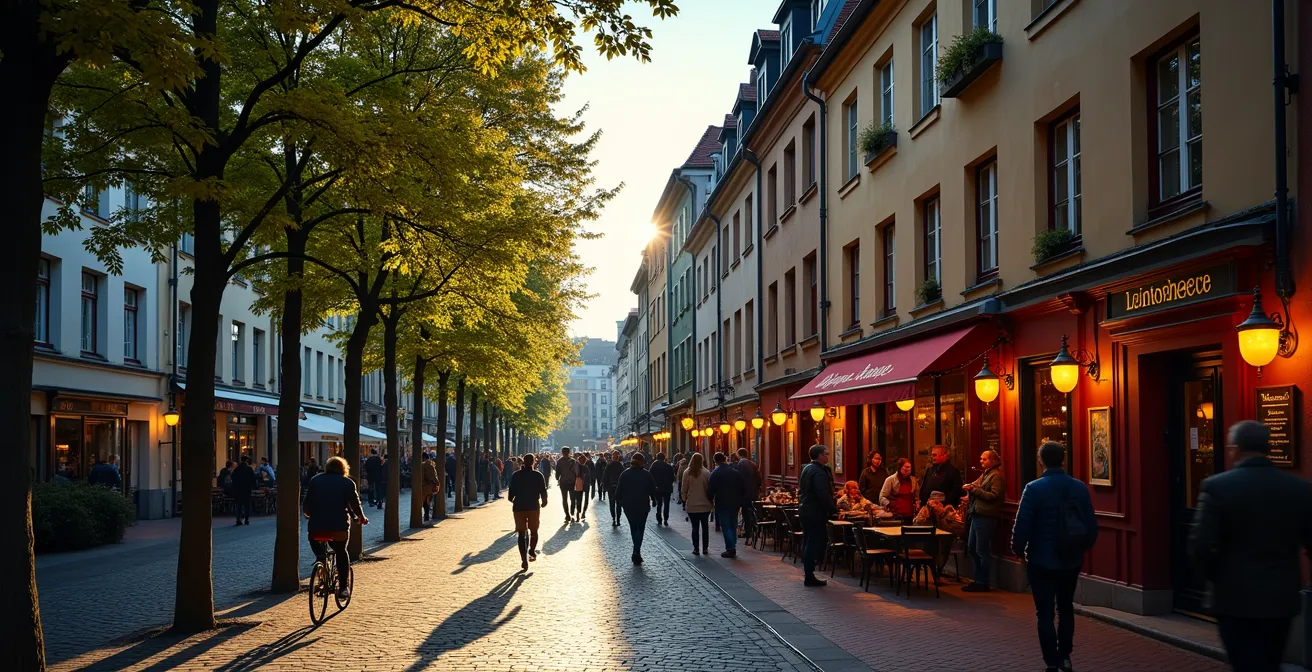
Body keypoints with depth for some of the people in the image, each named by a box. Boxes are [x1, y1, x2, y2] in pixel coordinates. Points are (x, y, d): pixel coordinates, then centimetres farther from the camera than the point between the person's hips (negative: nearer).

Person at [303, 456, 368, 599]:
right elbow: (355, 505, 8)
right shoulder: (348, 483, 7)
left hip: (317, 527, 1)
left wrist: (307, 514, 34)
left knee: (314, 539, 35)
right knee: (342, 553, 22)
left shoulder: (315, 480, 12)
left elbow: (306, 504, 12)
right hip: (339, 527, -1)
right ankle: (344, 587, 14)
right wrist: (362, 518, 26)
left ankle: (321, 556, 8)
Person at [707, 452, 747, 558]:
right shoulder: (736, 472, 4)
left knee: (725, 526, -1)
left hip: (722, 504, -5)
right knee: (733, 526, 14)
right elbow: (743, 488, 7)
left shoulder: (715, 474, -10)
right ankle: (733, 548, 16)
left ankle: (730, 549, -9)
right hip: (735, 503, 5)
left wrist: (711, 500, 4)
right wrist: (741, 500, 16)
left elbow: (710, 490, -12)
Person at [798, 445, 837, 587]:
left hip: (805, 510, 10)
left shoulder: (806, 469, 12)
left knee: (808, 543, 15)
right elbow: (824, 495, -26)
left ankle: (808, 573, 21)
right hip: (815, 513, -10)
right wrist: (833, 510, -16)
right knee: (815, 544, -4)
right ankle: (810, 577, -2)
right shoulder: (819, 472, -19)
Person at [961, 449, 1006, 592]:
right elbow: (976, 488, 24)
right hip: (977, 515, 10)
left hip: (986, 517, -10)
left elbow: (993, 495, -17)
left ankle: (983, 583, 3)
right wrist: (969, 488, 2)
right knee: (972, 548, 13)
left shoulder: (997, 476, -8)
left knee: (982, 551, -4)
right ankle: (979, 579, 22)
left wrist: (974, 489, -16)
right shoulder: (985, 475, 19)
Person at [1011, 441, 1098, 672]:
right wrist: (1082, 548, 17)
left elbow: (1022, 525, -15)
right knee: (1066, 607, 21)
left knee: (1045, 613, 2)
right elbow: (1092, 525, 0)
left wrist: (1019, 550, 2)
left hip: (1042, 560, -4)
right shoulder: (1080, 488, -2)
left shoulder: (1034, 488, -14)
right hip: (1071, 560, 4)